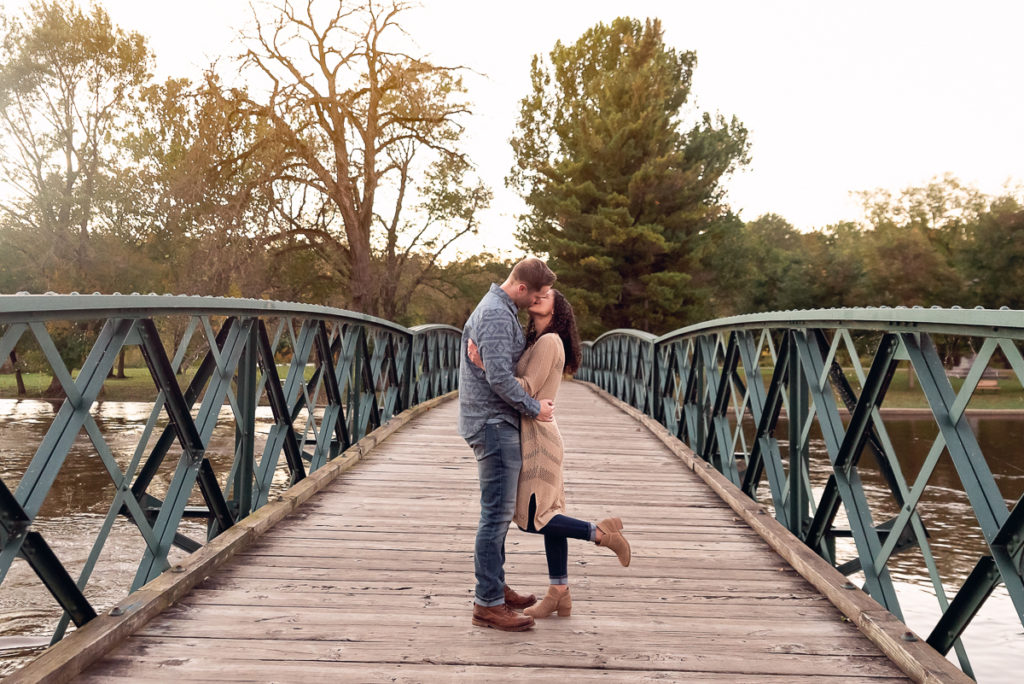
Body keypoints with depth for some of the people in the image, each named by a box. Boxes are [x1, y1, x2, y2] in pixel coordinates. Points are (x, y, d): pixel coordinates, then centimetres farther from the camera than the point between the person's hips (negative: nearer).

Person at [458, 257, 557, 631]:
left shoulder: (502, 309, 17)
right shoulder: (496, 313, -17)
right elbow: (498, 375, -24)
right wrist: (534, 408, -14)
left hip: (498, 423, 11)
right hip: (493, 423, -11)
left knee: (499, 512, 16)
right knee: (496, 513, -7)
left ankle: (495, 588, 27)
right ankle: (487, 604, -1)